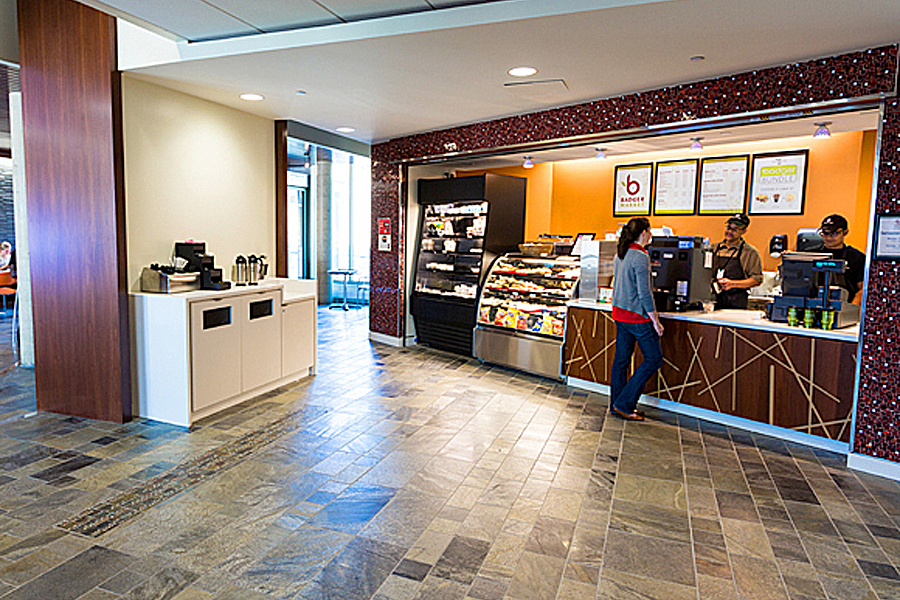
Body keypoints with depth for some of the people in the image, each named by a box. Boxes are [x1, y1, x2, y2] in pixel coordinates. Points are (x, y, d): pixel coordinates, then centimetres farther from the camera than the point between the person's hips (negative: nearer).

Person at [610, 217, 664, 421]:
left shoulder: (620, 254, 10)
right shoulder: (640, 257, -16)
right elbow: (644, 293, -18)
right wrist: (655, 320, -12)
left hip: (619, 313, 9)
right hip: (637, 316, -9)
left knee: (621, 359, 14)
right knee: (654, 359, 1)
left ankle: (616, 404, 21)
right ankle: (624, 404, 1)